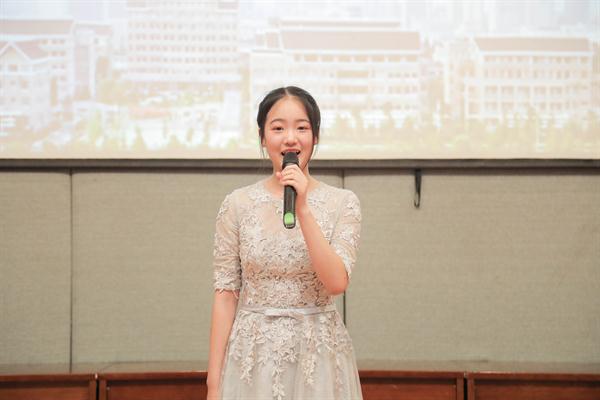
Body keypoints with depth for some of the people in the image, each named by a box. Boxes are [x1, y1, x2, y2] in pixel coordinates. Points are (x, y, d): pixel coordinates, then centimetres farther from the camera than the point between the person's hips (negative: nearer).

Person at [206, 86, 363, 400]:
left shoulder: (342, 203, -2)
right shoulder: (237, 204, -1)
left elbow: (337, 282, -13)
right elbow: (226, 293, -1)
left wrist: (302, 209, -19)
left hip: (319, 354, 0)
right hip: (253, 354, 0)